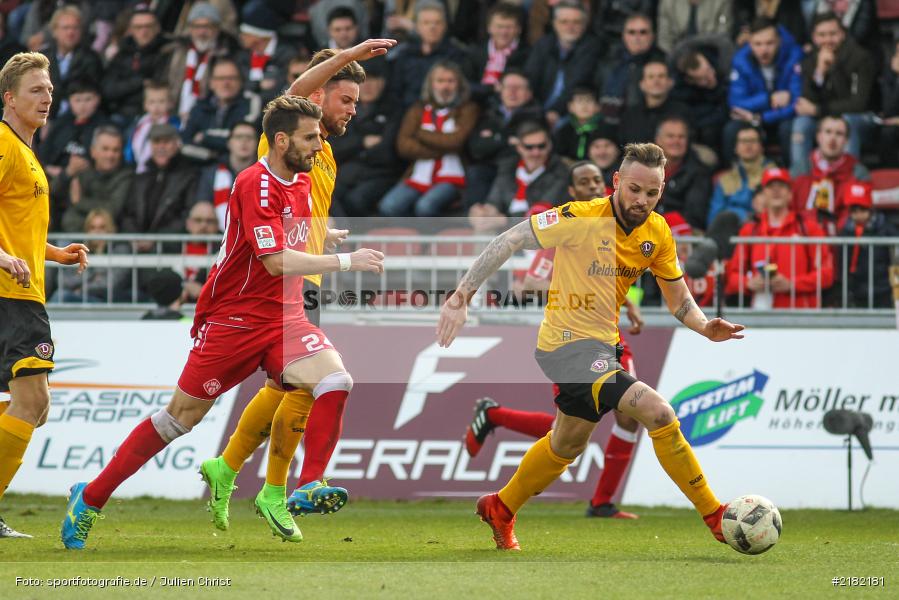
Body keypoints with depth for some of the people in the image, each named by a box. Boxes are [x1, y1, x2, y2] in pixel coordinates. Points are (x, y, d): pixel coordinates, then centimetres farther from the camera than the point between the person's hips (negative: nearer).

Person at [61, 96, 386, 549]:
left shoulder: (301, 181, 9)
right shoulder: (255, 185, -17)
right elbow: (276, 261, -26)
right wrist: (345, 262, -24)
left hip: (284, 317, 7)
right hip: (232, 320, -7)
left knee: (335, 382, -20)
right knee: (180, 416, -1)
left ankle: (276, 495, -15)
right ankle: (90, 498, 14)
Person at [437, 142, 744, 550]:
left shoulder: (657, 233, -2)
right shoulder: (582, 218, -22)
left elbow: (678, 298, 9)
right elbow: (508, 241, -18)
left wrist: (705, 327, -11)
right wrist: (462, 295, -22)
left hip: (603, 344, 9)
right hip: (569, 344, -9)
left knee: (568, 442, 27)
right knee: (658, 413, -22)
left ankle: (499, 509, 49)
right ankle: (715, 516, -12)